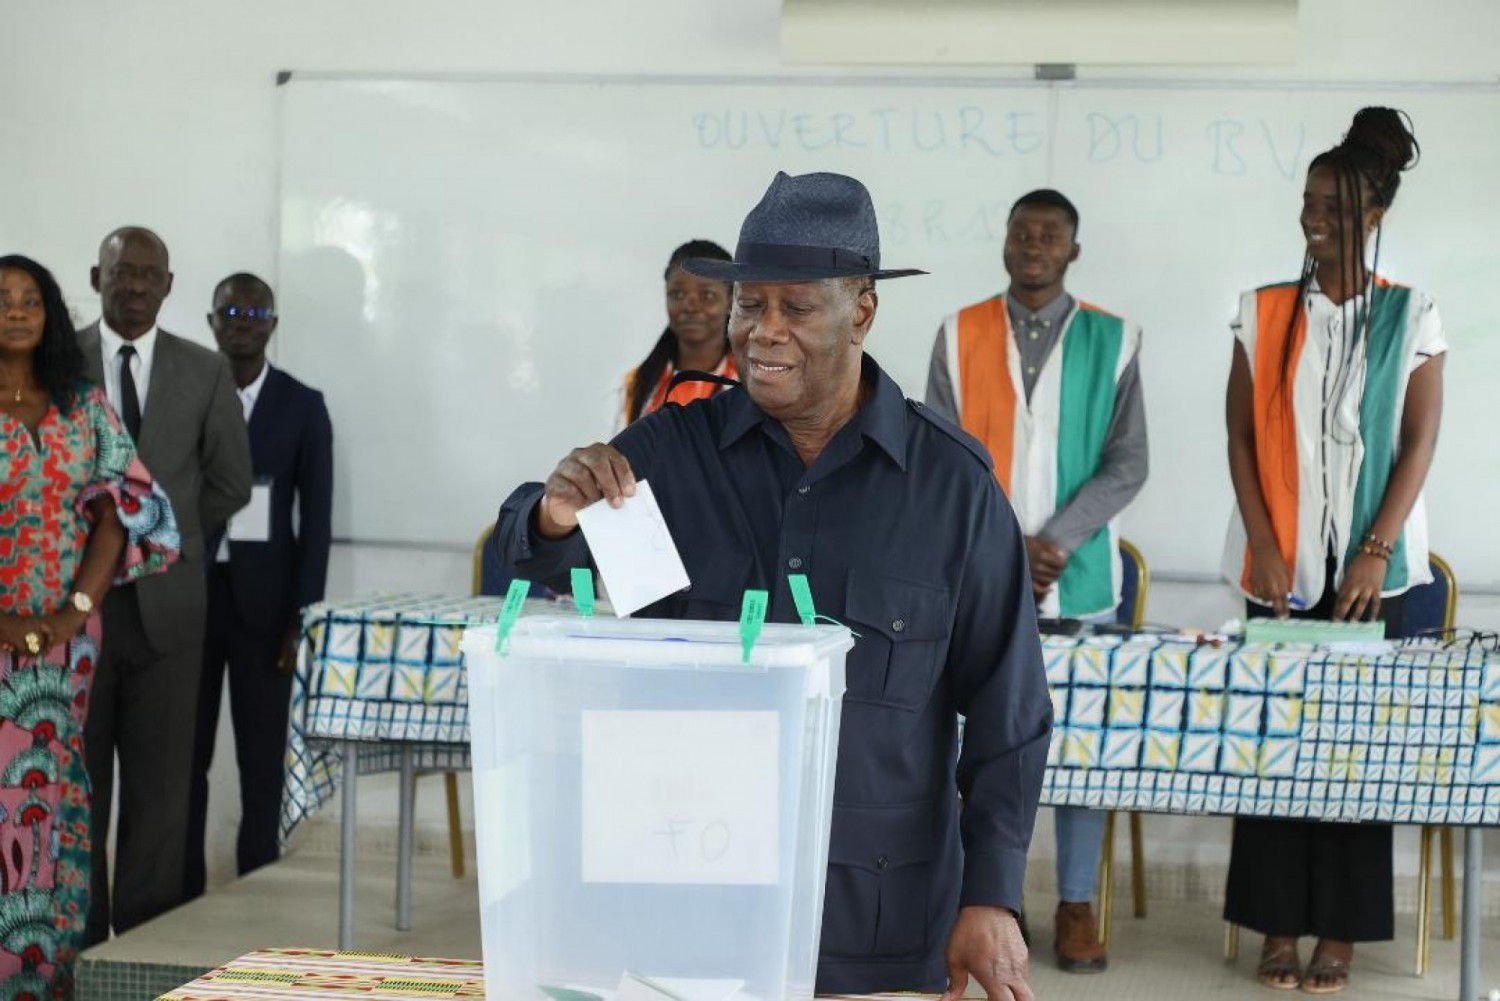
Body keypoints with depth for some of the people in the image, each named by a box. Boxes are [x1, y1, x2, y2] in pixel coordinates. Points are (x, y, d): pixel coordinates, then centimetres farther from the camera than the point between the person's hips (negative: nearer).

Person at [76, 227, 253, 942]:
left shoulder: (205, 372, 5)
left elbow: (230, 484, 11)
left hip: (165, 605, 1)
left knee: (160, 783, 4)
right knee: (75, 781, 6)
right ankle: (78, 938, 14)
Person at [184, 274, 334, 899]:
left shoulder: (302, 407, 3)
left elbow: (316, 518, 0)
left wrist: (303, 616, -6)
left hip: (264, 599, -1)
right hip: (188, 592, 1)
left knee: (263, 758, 3)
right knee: (185, 754, 3)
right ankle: (182, 892, 11)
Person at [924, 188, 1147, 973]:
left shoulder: (1112, 340, 4)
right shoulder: (960, 335, 5)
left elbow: (1127, 464, -1)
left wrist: (1056, 540, -13)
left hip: (1080, 578, 0)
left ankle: (1076, 905, 12)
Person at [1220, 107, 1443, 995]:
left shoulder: (1411, 316, 2)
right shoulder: (1264, 313, 6)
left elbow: (1419, 443, -2)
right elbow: (1241, 435, 3)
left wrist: (1376, 552, -12)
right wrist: (1266, 548, -7)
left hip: (1370, 564, -1)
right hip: (1281, 564, 1)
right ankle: (1279, 925, 10)